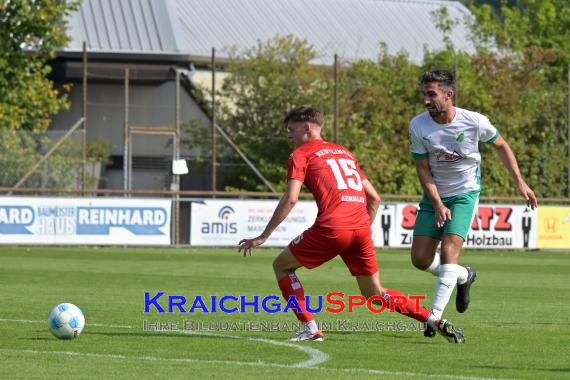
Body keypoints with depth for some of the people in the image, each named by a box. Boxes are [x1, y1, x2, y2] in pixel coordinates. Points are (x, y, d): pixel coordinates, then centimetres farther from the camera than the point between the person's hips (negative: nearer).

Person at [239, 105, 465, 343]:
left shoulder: (301, 154, 7)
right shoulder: (344, 152, 27)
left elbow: (290, 199, -6)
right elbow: (374, 198, 24)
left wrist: (263, 236, -3)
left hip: (332, 227, -6)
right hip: (361, 229, 6)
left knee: (282, 266, 14)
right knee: (375, 295, 19)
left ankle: (310, 329, 3)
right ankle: (436, 322, 6)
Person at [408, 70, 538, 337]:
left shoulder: (475, 122, -16)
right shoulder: (418, 126, -13)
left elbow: (501, 146, 4)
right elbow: (423, 169, -6)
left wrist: (519, 182, 1)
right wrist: (437, 204, -15)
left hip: (465, 194, -3)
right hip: (434, 196, 3)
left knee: (449, 250, -21)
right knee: (420, 259, -2)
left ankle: (435, 316, -19)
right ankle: (463, 276, 27)